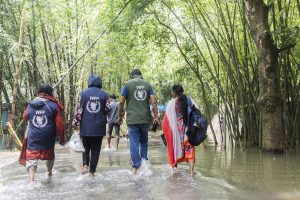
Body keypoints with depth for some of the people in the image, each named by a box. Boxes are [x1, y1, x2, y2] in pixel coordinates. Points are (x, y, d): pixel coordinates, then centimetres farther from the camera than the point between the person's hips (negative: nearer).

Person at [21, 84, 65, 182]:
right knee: (49, 155, 24)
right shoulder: (54, 106, -8)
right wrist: (62, 138, 4)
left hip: (33, 138, 0)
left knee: (31, 158, 3)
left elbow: (24, 118, 19)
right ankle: (49, 172, 45)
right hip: (48, 140, 0)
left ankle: (31, 180, -11)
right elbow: (59, 125, -7)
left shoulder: (31, 105, 0)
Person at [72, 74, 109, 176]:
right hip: (99, 127, 0)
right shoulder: (104, 94, 0)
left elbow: (79, 110, -5)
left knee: (86, 147, 18)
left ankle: (85, 165, -1)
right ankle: (92, 171, 11)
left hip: (85, 127, 0)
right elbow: (107, 110, -2)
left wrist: (75, 123, 2)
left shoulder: (83, 93, -1)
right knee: (95, 149, 9)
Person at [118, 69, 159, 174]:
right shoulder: (147, 84, 8)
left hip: (132, 119, -2)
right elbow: (153, 102, 0)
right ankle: (144, 160, 8)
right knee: (144, 141, 20)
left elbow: (121, 102, -2)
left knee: (134, 143, 2)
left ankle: (136, 167, 2)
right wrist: (156, 117, 3)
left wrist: (120, 116, 9)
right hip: (145, 119, 2)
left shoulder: (127, 84, 2)